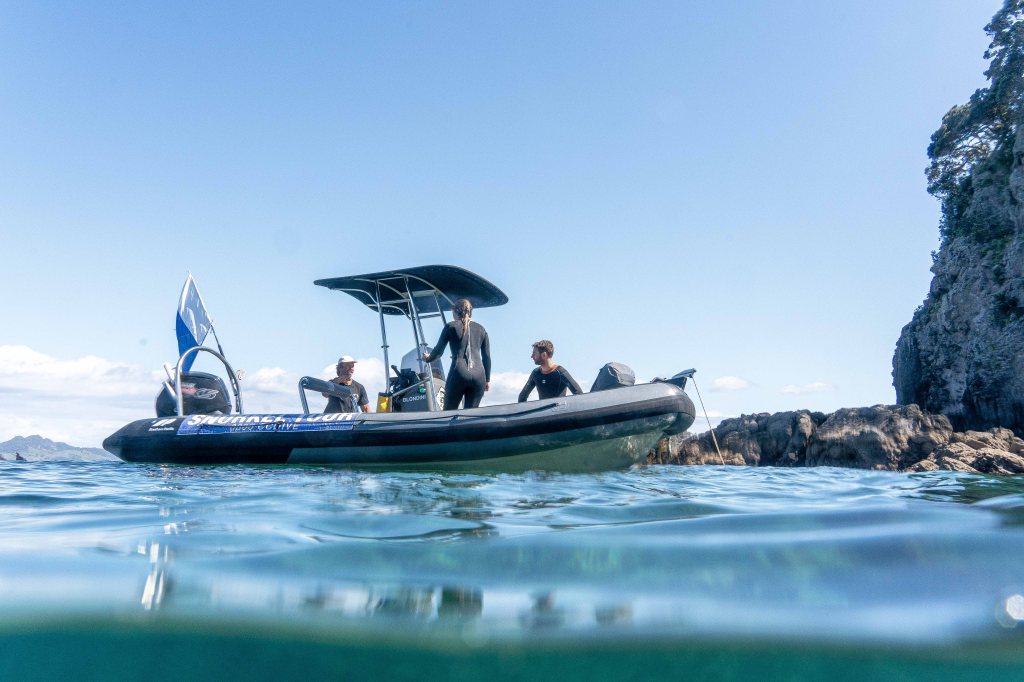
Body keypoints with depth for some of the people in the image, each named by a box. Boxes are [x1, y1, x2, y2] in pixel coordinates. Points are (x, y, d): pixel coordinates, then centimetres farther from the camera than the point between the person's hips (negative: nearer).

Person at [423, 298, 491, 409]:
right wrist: (487, 379, 21)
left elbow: (438, 350, 9)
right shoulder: (481, 329, 16)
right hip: (479, 375, 3)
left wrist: (428, 358, 30)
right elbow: (487, 357, 15)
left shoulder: (451, 326, 8)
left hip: (459, 373, -3)